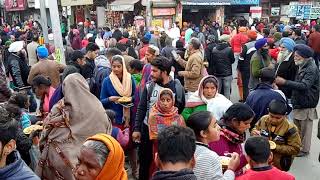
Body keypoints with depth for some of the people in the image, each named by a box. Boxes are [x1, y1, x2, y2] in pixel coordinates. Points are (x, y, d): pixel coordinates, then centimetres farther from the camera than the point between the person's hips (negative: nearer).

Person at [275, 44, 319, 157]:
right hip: (298, 102, 9)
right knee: (296, 126, 17)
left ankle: (304, 149, 21)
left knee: (305, 129, 6)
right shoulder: (302, 66, 10)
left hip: (307, 105, -9)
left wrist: (284, 82, -36)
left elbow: (304, 86, -32)